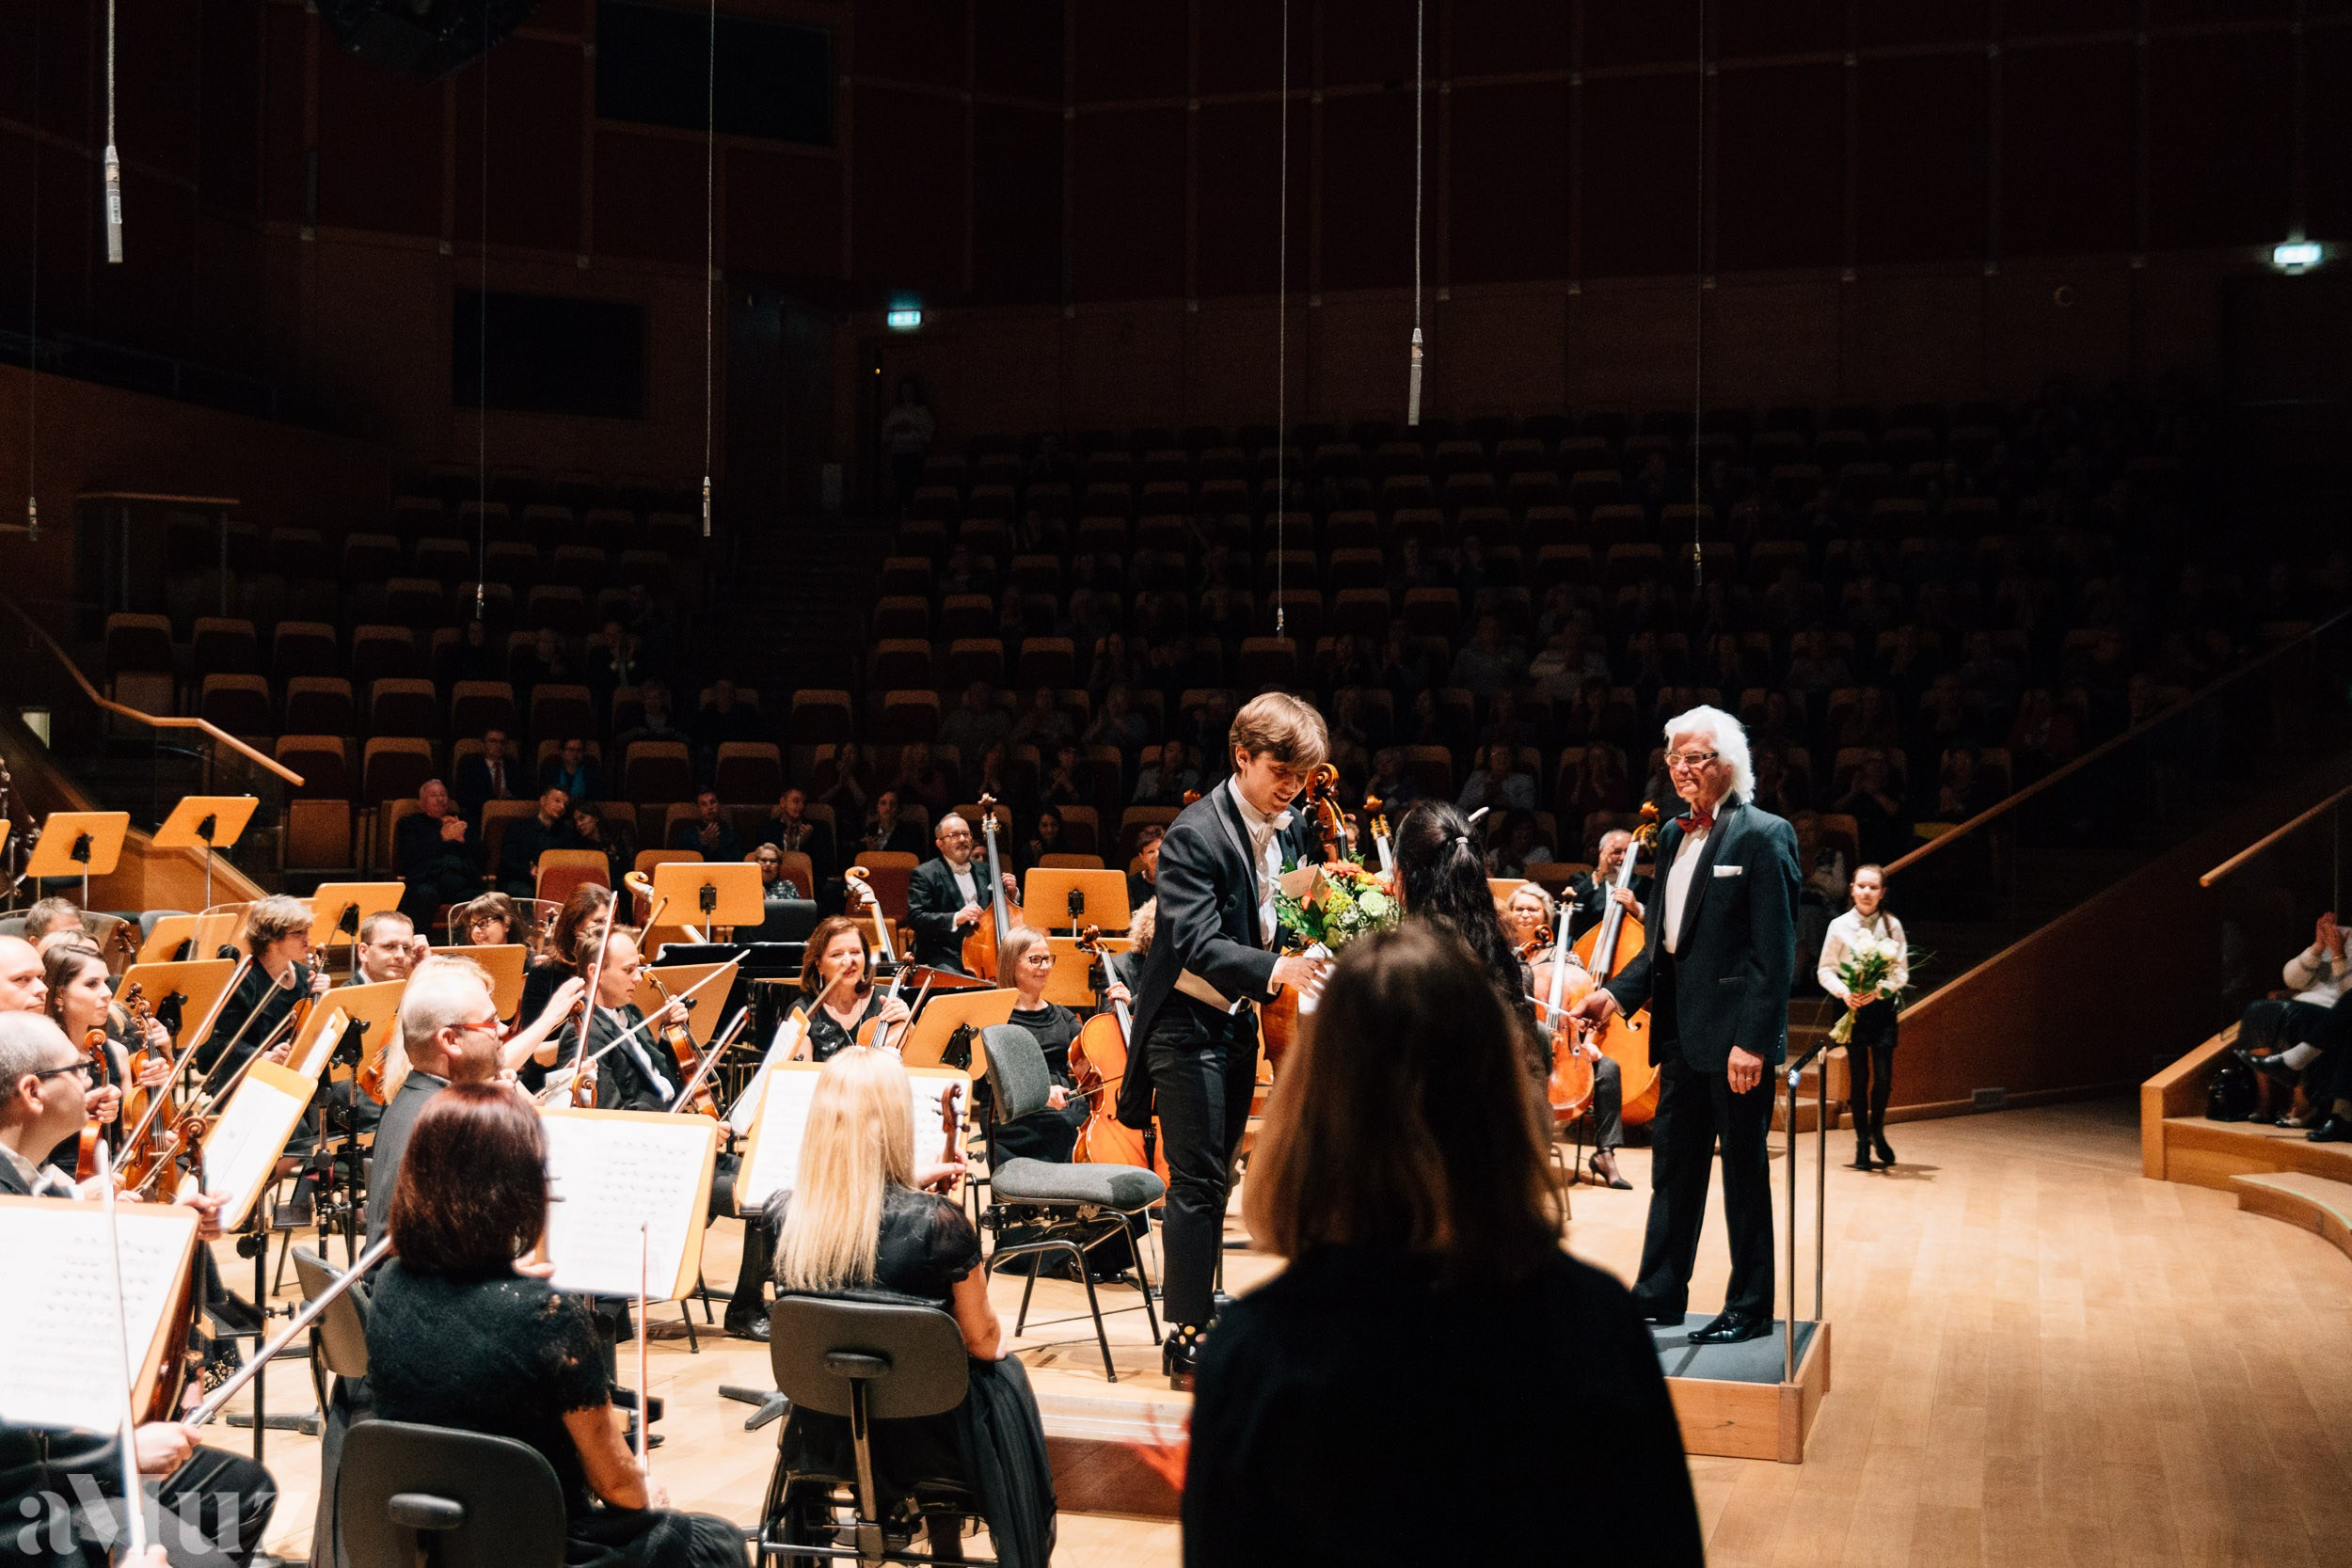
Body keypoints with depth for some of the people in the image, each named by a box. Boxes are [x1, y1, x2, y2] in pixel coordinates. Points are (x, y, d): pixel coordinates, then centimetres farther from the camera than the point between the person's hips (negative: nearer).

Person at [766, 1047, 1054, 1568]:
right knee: (1005, 1375, 29)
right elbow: (982, 1340, -13)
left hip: (822, 1439, 4)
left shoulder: (783, 1215, -18)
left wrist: (908, 1183, 14)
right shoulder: (937, 1223, -28)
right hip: (921, 1440, -3)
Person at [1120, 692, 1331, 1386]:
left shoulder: (1293, 831, 3)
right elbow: (1198, 941, -30)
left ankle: (1198, 1317, 26)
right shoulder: (1196, 833, -20)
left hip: (1242, 1020, 7)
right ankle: (1187, 1343, -1)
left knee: (1214, 1176, 15)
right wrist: (1273, 969, -45)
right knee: (1197, 1181, -7)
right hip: (1190, 1023, -7)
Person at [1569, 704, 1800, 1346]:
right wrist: (1617, 993, 3)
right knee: (1673, 1167, 16)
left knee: (1744, 1174, 4)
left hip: (1735, 1035, -7)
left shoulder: (1764, 836, -11)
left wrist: (1752, 1041, -20)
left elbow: (1775, 951, -16)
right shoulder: (1674, 835, 12)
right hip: (1681, 1032, 7)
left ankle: (1749, 1309, 16)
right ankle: (1660, 1293, 27)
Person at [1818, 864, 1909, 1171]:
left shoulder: (1892, 925, 0)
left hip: (1882, 1007, 0)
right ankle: (1862, 1142, 15)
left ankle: (1877, 1130, 22)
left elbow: (1902, 971, 0)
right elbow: (1825, 969, 2)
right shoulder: (1839, 926, 0)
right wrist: (1843, 991, -15)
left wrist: (1879, 990, -17)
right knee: (1859, 1077, 2)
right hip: (1852, 1007, 0)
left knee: (1883, 1076, -5)